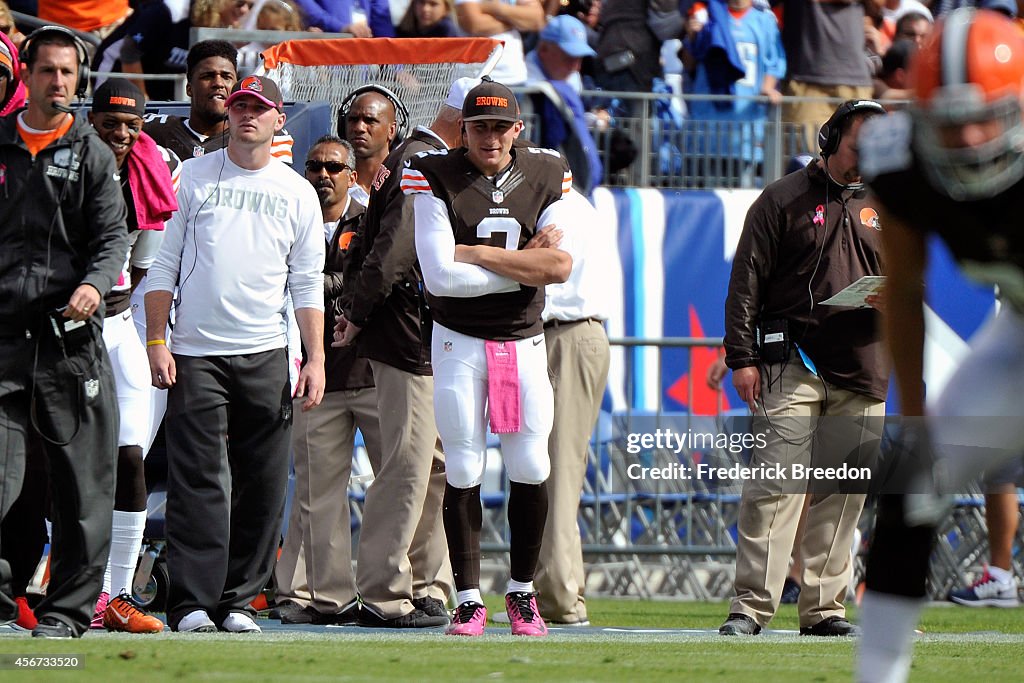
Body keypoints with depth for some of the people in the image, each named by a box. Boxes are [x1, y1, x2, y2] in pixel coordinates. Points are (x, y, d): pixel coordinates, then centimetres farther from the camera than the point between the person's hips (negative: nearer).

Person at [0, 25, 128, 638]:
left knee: (83, 482, 2)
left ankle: (69, 608, 9)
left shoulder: (92, 155, 8)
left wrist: (95, 282, -21)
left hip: (71, 335, 0)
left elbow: (113, 235, -1)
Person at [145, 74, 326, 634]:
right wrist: (156, 342, -4)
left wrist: (316, 359, 1)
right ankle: (191, 603, -9)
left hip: (265, 356, 2)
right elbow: (164, 264, 5)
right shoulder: (193, 178, 6)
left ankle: (238, 600, 7)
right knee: (197, 480, -8)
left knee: (261, 483, 1)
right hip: (194, 354, -2)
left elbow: (307, 285, 10)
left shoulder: (298, 194, 10)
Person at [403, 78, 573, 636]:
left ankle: (522, 591, 14)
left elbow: (561, 266, -12)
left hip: (524, 342, 2)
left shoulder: (545, 177, 0)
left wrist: (475, 255, -15)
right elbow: (440, 276, -18)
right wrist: (525, 266, -13)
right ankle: (468, 599, 5)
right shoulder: (437, 180, -8)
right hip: (458, 340, -2)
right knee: (463, 471, -1)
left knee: (530, 468, 0)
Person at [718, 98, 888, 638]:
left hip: (861, 372, 5)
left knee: (843, 496, 4)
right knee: (774, 486, -13)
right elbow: (746, 283, 0)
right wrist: (742, 357, -8)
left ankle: (823, 607, 10)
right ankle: (752, 606, -13)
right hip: (792, 365, -5)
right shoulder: (783, 199, 2)